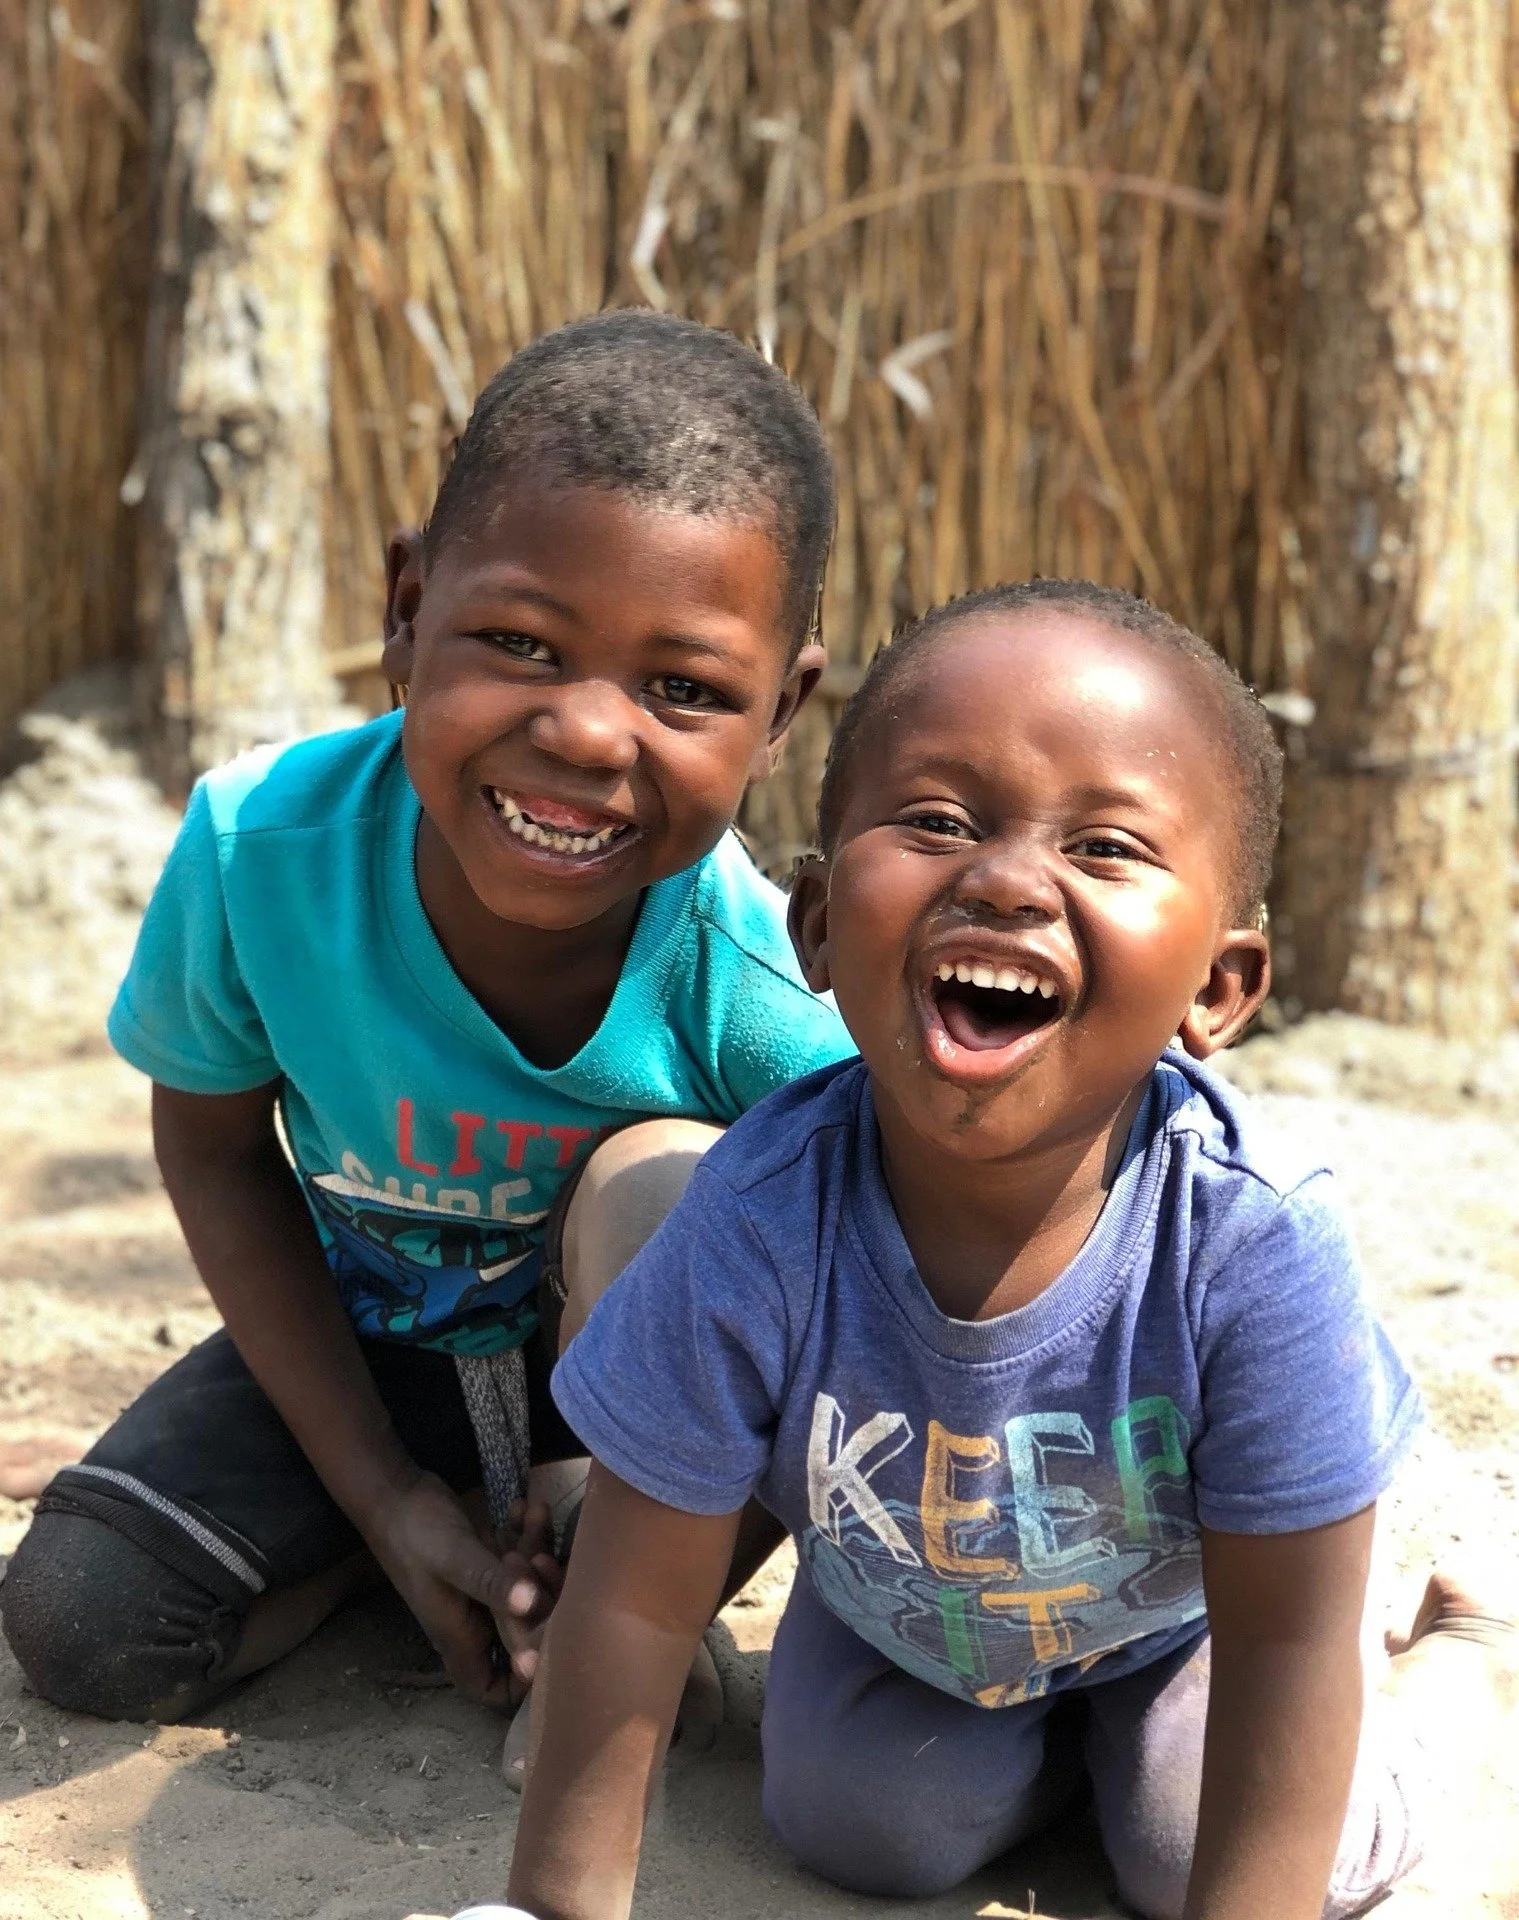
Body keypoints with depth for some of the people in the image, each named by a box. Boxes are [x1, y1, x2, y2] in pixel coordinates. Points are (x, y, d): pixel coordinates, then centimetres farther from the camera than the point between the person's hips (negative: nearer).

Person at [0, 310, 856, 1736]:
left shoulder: (771, 1000, -34)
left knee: (669, 1188, -35)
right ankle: (477, 1501, 11)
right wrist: (381, 1493, -12)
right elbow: (214, 1148, -10)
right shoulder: (261, 844, -28)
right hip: (364, 1336, 2)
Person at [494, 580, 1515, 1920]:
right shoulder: (757, 1225, -36)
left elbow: (1282, 1650, -27)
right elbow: (637, 1601, -24)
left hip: (1178, 1606, -1)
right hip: (898, 1614, 2)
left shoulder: (1256, 1246, -39)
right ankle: (1061, 1732, 21)